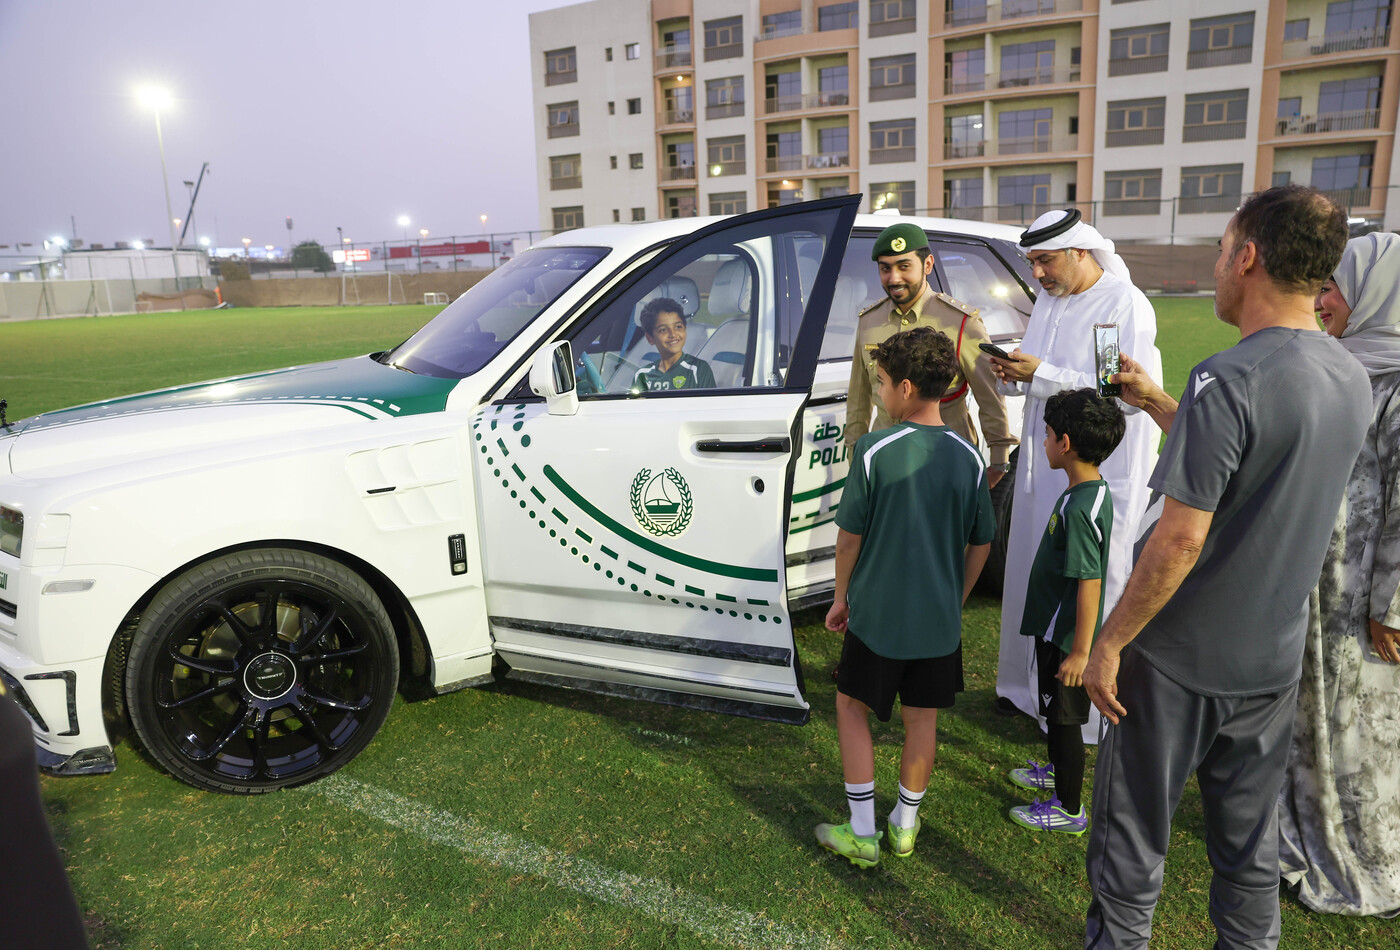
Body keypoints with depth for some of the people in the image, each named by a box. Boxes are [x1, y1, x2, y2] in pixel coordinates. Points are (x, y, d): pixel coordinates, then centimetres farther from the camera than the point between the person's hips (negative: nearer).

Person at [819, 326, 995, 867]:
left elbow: (849, 536, -10)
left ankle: (862, 835, 18)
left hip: (877, 613, -4)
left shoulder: (875, 451, -16)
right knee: (921, 719, 17)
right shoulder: (969, 459, -3)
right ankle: (905, 826, 32)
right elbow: (980, 546, 5)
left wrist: (842, 597, 4)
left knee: (852, 708, 14)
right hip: (940, 619, 4)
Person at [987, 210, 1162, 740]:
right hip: (1043, 465, 8)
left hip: (1100, 473, -8)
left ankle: (1087, 713, 13)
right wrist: (1013, 375, -3)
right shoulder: (1047, 301, 13)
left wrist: (1043, 374, -24)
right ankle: (1028, 686, 30)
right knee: (1032, 578, 14)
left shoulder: (1126, 305, -13)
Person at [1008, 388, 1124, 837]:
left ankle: (1069, 809, 23)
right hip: (1054, 628, 9)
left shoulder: (1080, 508, -28)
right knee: (1054, 711, 26)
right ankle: (1057, 771, 48)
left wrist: (1080, 651, -23)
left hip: (1066, 638, -9)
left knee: (1064, 718, 6)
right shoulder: (1092, 491, 3)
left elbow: (1089, 584, -28)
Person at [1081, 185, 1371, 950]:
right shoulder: (1350, 380, 2)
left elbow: (1180, 538, -25)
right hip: (1273, 660, 7)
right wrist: (1155, 402, 18)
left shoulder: (1230, 380, -23)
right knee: (1249, 844, 21)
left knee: (1132, 843, 10)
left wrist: (1110, 640, -16)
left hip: (1179, 663, -7)